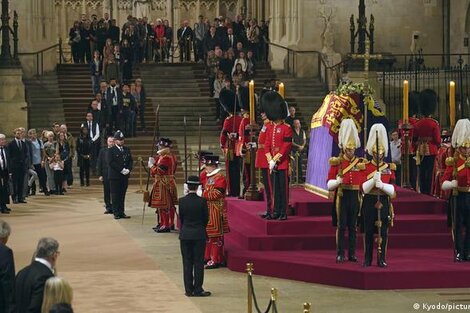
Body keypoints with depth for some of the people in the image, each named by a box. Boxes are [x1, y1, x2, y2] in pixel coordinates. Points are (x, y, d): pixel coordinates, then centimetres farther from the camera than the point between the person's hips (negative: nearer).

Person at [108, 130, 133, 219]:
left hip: (125, 176, 5)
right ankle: (116, 213, 3)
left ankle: (122, 212, 12)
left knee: (122, 195, 8)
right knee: (115, 195, -1)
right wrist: (121, 170, -17)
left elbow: (131, 161, 11)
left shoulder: (127, 150, 13)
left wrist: (128, 169, -8)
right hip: (115, 176, -5)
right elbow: (111, 163, -13)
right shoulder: (111, 150, -5)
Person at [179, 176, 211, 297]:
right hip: (199, 235, -2)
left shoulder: (181, 201, -6)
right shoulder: (202, 201, -11)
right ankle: (198, 290, 3)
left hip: (185, 234, 2)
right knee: (198, 262, 3)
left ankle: (189, 289, 9)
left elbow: (181, 218, 3)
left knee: (187, 262, 8)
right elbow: (206, 218, -2)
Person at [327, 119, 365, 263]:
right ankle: (340, 254, 3)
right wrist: (337, 182, -24)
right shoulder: (336, 163, 0)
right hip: (342, 196, -2)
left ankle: (352, 253, 12)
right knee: (341, 225, -1)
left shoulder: (360, 163, 7)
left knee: (353, 226, 6)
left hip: (355, 197, 2)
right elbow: (329, 184, -3)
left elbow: (364, 183, 10)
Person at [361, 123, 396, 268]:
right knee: (368, 231, 2)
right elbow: (364, 188, -6)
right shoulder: (365, 167, 2)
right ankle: (367, 259, 10)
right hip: (369, 202, -1)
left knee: (383, 232, 2)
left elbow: (393, 190, 0)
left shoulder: (390, 168, 6)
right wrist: (373, 179, -22)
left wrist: (382, 185, -19)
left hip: (384, 202, 1)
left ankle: (382, 259, 9)